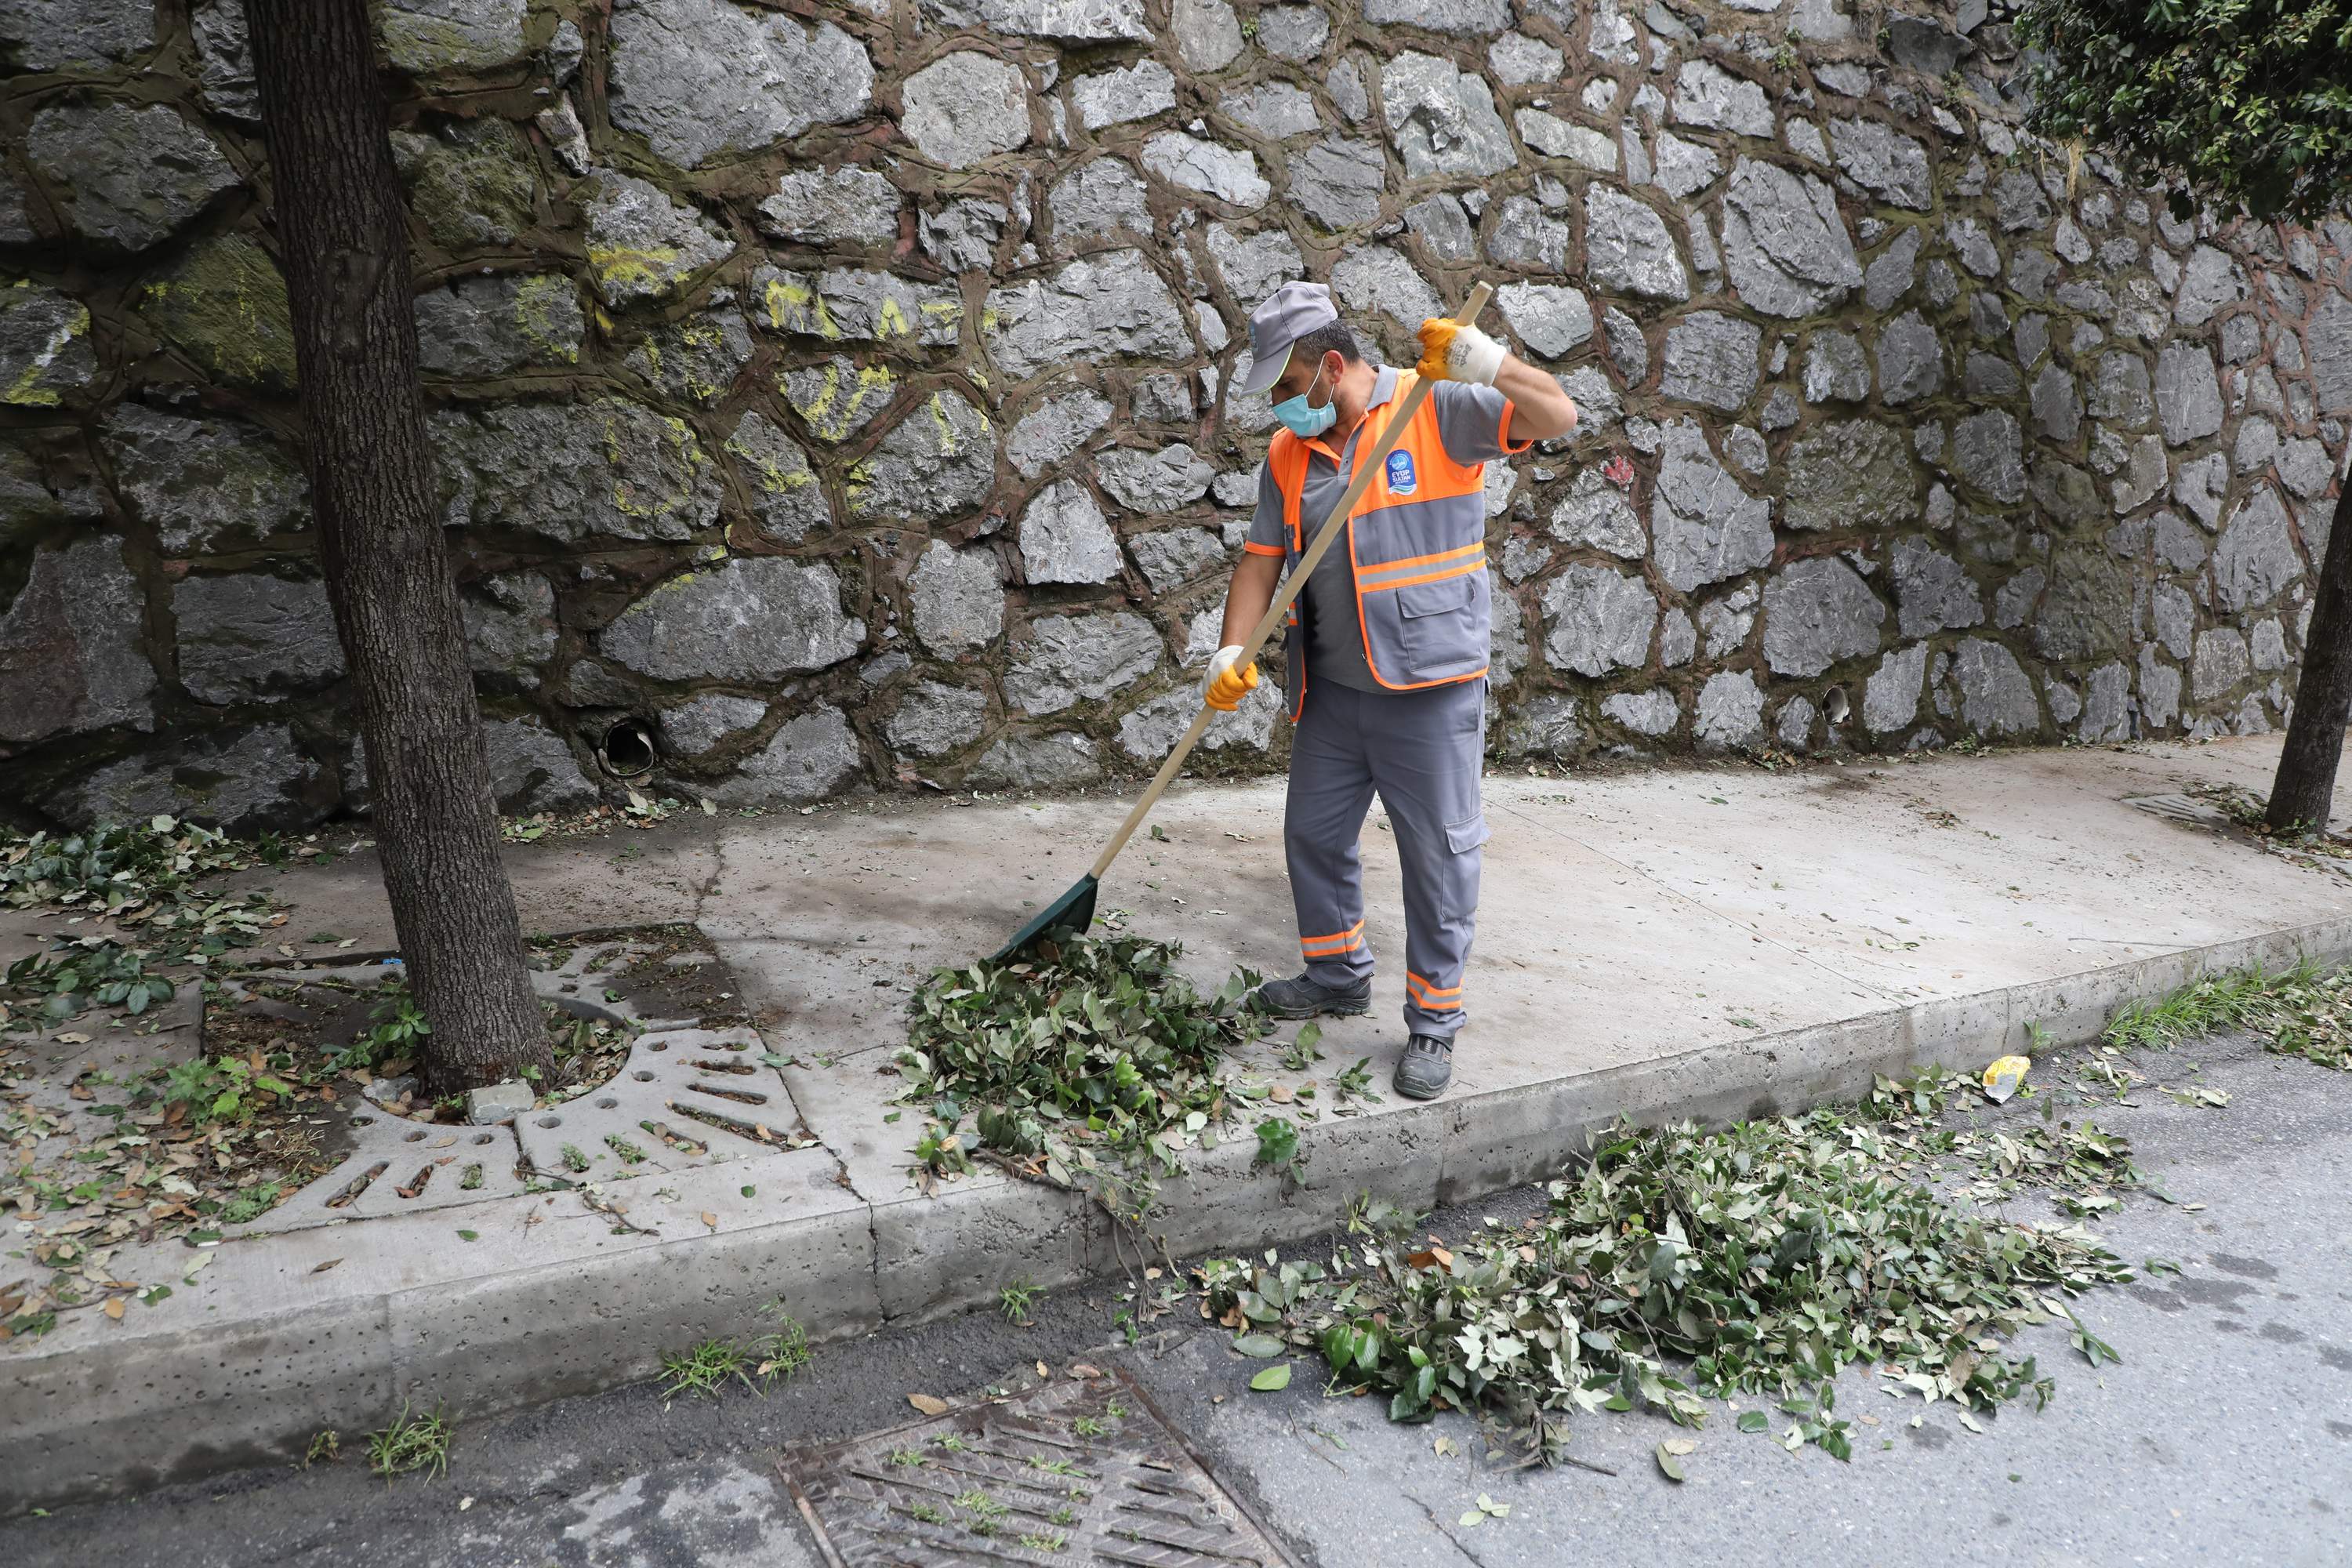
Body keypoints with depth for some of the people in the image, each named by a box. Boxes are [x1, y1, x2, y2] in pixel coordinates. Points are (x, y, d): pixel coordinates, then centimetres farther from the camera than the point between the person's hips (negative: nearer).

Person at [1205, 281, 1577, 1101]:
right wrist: (1233, 650, -5)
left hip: (1428, 688, -6)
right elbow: (1263, 559, 8)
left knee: (1438, 853, 1)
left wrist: (1489, 366, -33)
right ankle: (1339, 977, 38)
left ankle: (1434, 1022, 14)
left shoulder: (1436, 409, -8)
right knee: (1314, 835, 17)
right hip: (1330, 690, 7)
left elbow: (1557, 416, -16)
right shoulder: (1288, 454, 9)